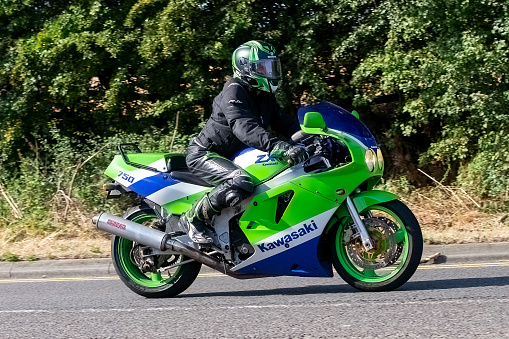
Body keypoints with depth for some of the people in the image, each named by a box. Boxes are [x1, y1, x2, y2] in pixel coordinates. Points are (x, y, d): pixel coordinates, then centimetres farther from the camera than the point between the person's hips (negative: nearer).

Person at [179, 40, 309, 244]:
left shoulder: (265, 98, 12)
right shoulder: (234, 91, -19)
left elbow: (283, 122, 9)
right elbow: (244, 128, -35)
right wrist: (278, 147, -49)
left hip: (231, 158, 10)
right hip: (203, 155, -10)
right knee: (241, 183, -36)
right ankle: (192, 219, -22)